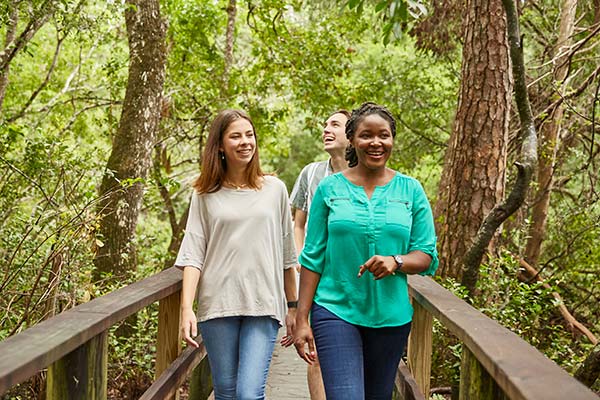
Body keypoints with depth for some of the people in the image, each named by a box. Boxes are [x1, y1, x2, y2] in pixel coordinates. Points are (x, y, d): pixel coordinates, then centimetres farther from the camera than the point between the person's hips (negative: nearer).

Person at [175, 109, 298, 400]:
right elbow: (193, 255, 0)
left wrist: (292, 306, 13)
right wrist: (186, 308, -10)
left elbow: (287, 255, 12)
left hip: (263, 306, 0)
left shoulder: (274, 189, 7)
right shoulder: (205, 194, 5)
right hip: (217, 307, 1)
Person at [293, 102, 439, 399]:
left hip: (390, 316, 2)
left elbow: (427, 255, 4)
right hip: (335, 311, -2)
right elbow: (313, 257, 2)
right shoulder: (330, 189, 1)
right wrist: (301, 319, -3)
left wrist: (396, 262, -18)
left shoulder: (410, 190, 4)